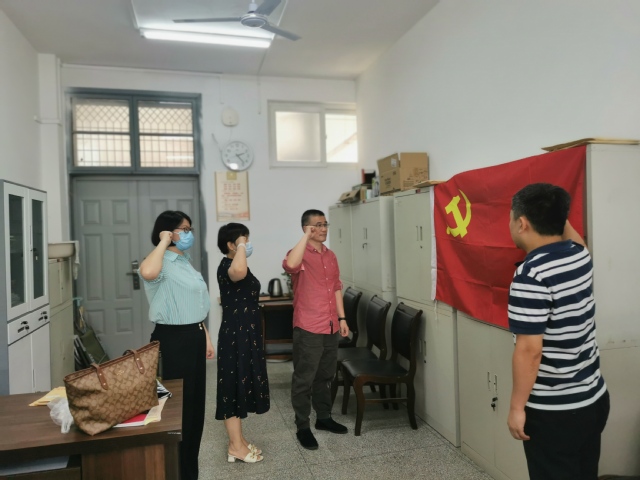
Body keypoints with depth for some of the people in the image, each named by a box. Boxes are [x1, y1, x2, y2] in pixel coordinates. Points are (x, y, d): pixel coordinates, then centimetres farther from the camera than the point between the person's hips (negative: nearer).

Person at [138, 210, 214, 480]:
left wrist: (205, 336, 17)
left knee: (195, 402, 18)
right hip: (173, 339, -9)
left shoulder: (185, 262, 13)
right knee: (178, 403, 2)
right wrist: (163, 242, -26)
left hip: (193, 337, 9)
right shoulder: (164, 264, -16)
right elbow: (147, 273, -43)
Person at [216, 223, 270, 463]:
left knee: (241, 386, 16)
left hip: (246, 335, 10)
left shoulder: (236, 265, 14)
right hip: (235, 336, -10)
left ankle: (239, 440, 28)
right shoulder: (226, 266, -19)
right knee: (234, 386, 0)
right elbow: (238, 272, -45)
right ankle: (235, 447, 13)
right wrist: (241, 247, -28)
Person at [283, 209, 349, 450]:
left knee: (325, 375, 19)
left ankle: (324, 417, 34)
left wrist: (342, 318, 13)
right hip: (308, 329, -7)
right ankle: (302, 427, 16)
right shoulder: (300, 253, -11)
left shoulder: (331, 256, 12)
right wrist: (306, 236, -28)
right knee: (304, 379, 4)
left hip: (330, 327, 7)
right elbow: (290, 265, -36)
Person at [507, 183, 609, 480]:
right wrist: (556, 212, 22)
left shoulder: (530, 275, -24)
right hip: (594, 399, 8)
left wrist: (517, 407, -14)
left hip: (553, 411, -8)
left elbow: (529, 350, -24)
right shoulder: (581, 255, -1)